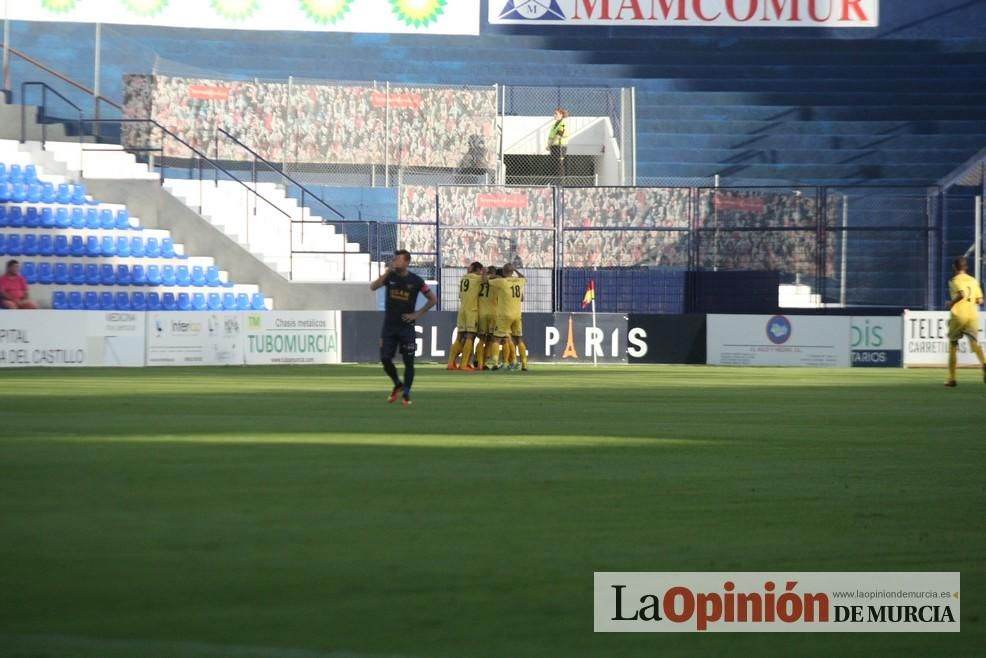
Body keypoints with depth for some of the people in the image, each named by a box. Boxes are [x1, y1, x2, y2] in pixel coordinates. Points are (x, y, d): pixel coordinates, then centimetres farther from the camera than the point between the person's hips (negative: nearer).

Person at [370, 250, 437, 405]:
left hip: (406, 326, -2)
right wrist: (388, 272, -25)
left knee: (409, 361, -2)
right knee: (385, 359, -2)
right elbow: (373, 287, -18)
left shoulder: (415, 280, -6)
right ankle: (398, 385, 23)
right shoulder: (390, 276, -1)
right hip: (389, 325, 2)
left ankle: (406, 394, 11)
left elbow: (432, 299, 2)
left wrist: (417, 314, -6)